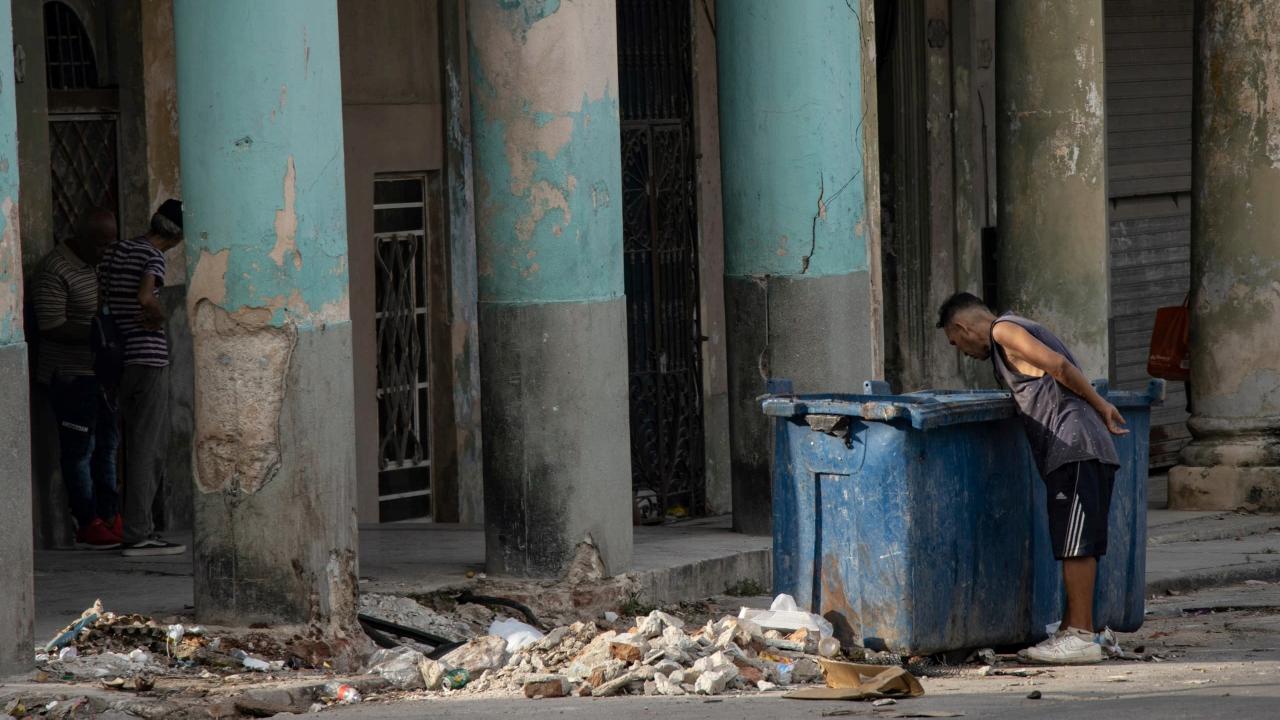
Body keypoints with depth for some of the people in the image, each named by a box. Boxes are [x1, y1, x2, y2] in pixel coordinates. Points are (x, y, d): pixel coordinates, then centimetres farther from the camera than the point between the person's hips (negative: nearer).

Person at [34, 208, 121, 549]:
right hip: (71, 375, -8)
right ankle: (88, 525, 0)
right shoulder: (55, 270, -17)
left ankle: (111, 519, 17)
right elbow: (51, 328, -21)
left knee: (107, 445, 11)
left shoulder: (105, 262, 9)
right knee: (79, 449, -4)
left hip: (103, 372, 8)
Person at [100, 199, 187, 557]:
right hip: (149, 358, -8)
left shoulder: (116, 252, 13)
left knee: (135, 445, 14)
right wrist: (158, 317, -9)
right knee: (148, 447, -6)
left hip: (121, 360, 8)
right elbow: (145, 296, -27)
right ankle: (138, 534, -9)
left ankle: (137, 527, 16)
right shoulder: (153, 256, -11)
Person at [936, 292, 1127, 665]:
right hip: (1074, 452, 10)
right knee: (1075, 547, 11)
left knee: (1074, 544, -11)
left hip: (1075, 448, -10)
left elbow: (1058, 365, -14)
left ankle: (1082, 636, -12)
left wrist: (1099, 406, -8)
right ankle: (1072, 629, 14)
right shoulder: (1025, 331, 27)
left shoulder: (1004, 330, -3)